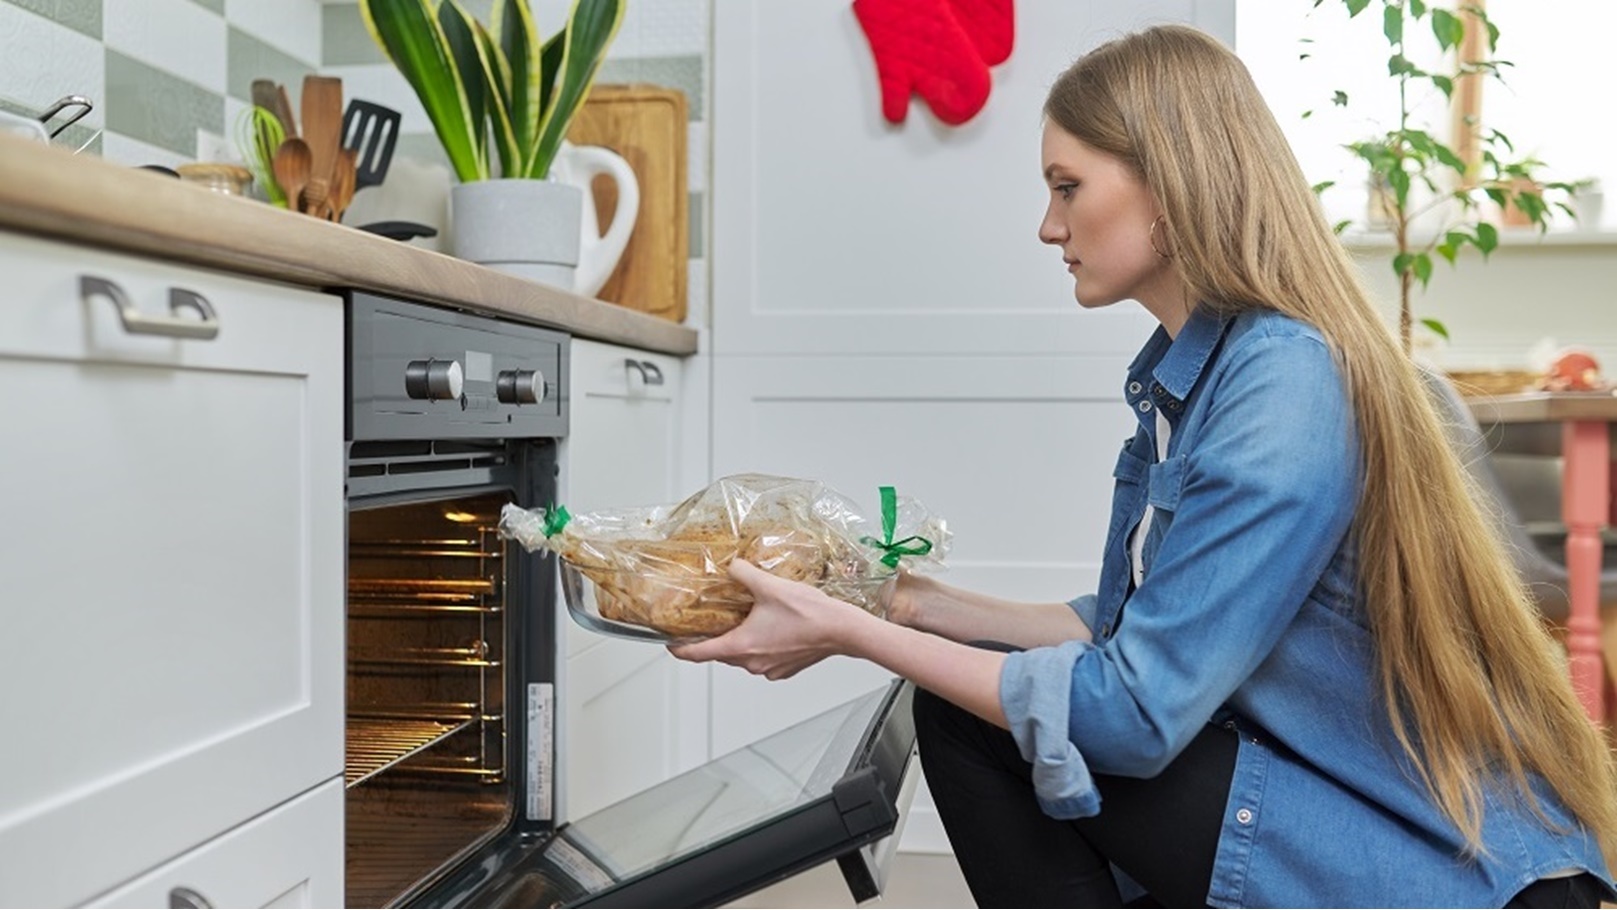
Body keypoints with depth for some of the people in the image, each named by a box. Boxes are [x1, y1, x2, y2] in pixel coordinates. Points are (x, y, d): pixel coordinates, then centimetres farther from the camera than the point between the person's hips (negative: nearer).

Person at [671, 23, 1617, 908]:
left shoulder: (1284, 387, -24)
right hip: (1306, 786, 8)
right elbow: (1132, 631, 7)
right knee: (971, 701, 1)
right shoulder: (1185, 373, 3)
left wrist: (852, 633, -19)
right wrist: (923, 603, 5)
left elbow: (1134, 712, -24)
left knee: (980, 723, -13)